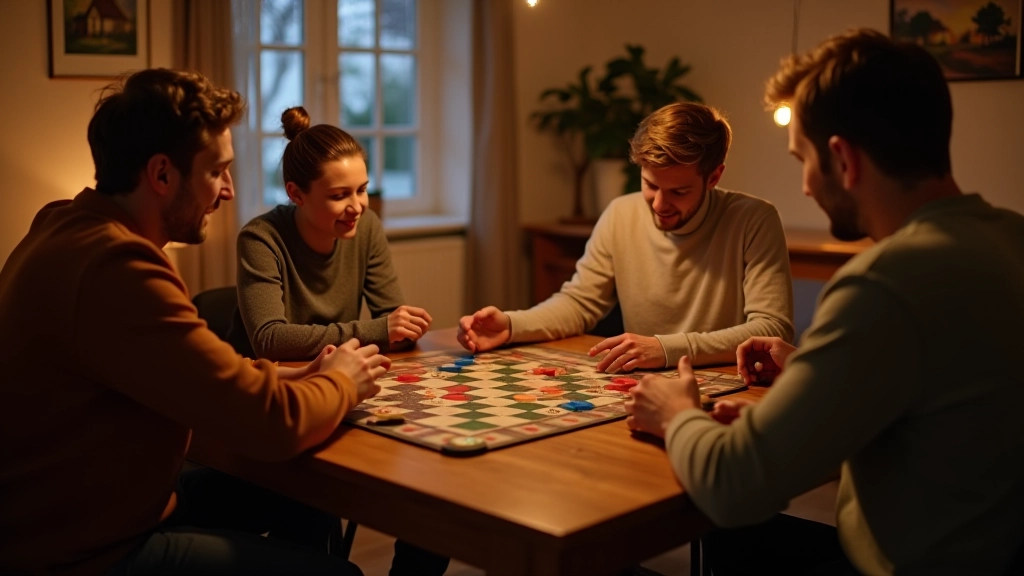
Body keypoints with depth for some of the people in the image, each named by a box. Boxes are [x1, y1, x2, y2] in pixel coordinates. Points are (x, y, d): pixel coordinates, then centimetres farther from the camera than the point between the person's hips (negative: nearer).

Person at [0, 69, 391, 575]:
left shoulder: (75, 229, 4)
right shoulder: (115, 268, -30)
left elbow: (197, 369, 13)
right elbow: (269, 424, -27)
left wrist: (290, 376, 0)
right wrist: (340, 382, -7)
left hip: (89, 504, 10)